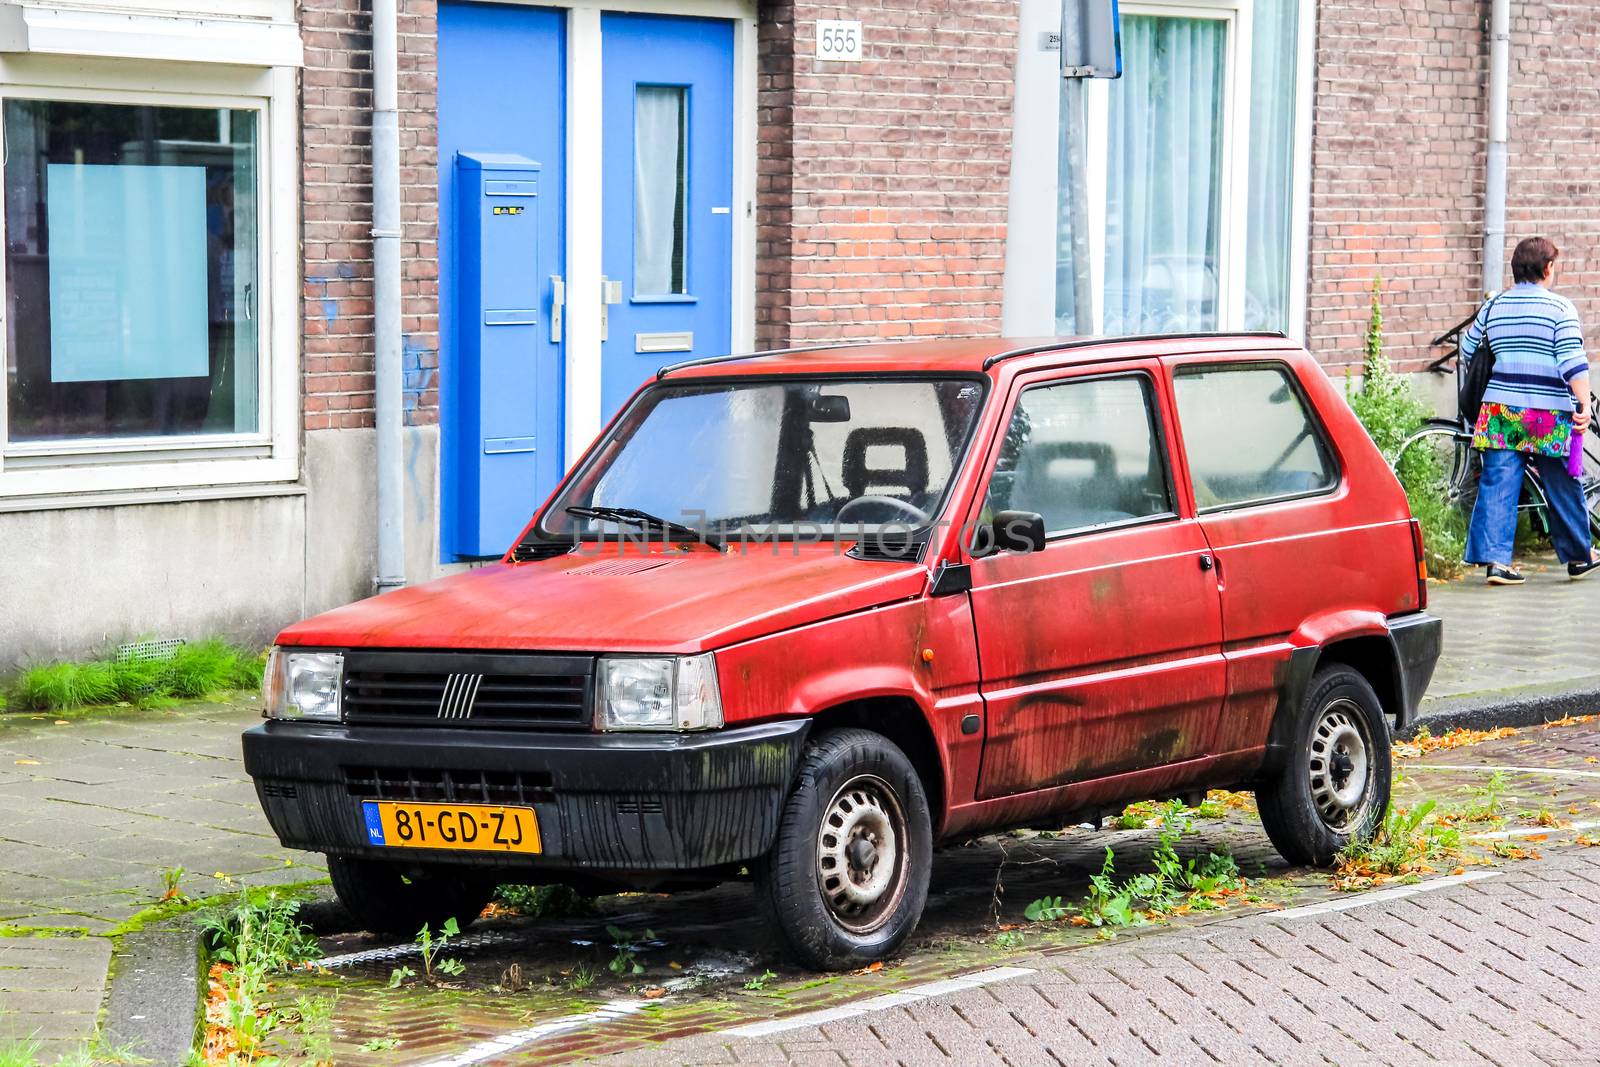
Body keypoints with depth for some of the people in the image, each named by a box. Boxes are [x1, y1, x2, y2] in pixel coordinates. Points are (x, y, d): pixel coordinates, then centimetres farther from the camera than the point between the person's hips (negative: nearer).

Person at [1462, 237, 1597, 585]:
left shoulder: (1493, 307, 8)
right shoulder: (1560, 308, -5)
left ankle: (1496, 558, -9)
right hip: (1549, 413, -3)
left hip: (1500, 411, 3)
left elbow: (1467, 353, 19)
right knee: (1563, 488, 11)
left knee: (1498, 485, 1)